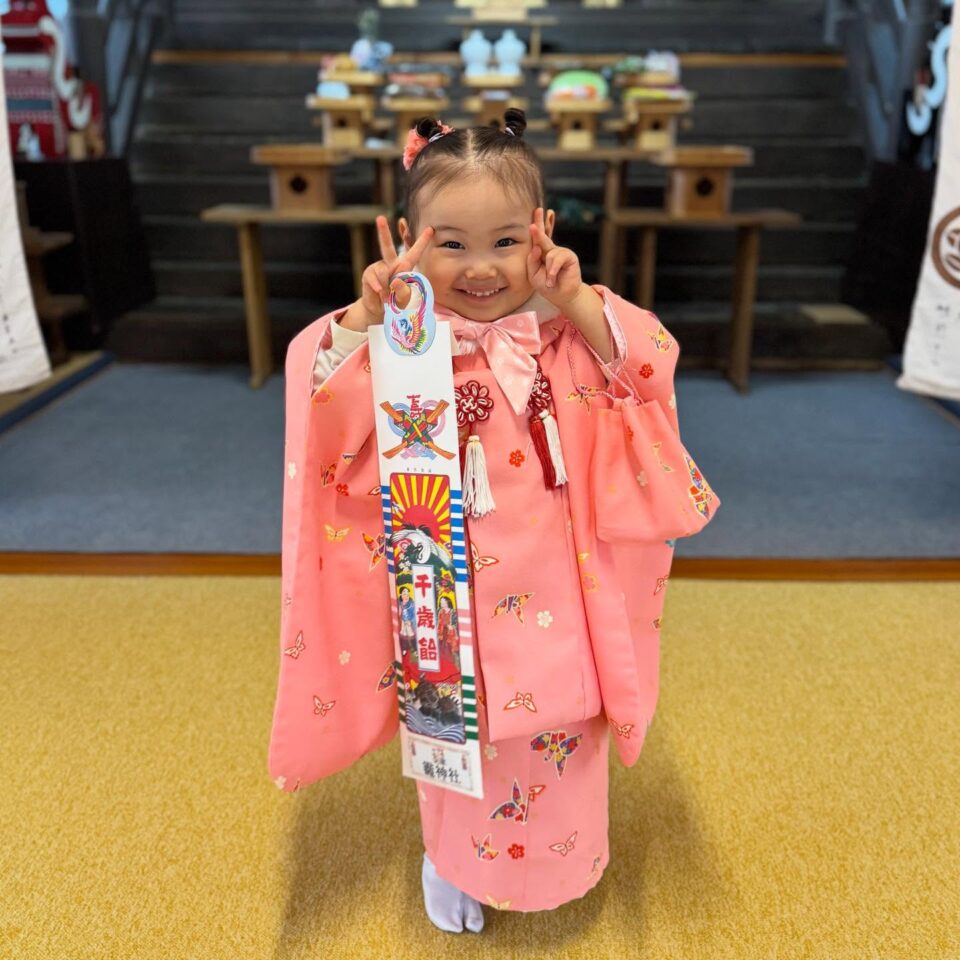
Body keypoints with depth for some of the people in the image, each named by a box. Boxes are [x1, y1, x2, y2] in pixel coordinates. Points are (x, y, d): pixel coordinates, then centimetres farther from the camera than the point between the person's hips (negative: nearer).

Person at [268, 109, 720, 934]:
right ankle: (449, 861, 49)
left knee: (556, 732, 20)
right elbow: (328, 407, -19)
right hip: (447, 584, -1)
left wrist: (577, 302, -21)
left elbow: (645, 366, -12)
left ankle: (556, 858, 52)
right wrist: (368, 312, -28)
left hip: (553, 585, 2)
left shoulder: (566, 328, -5)